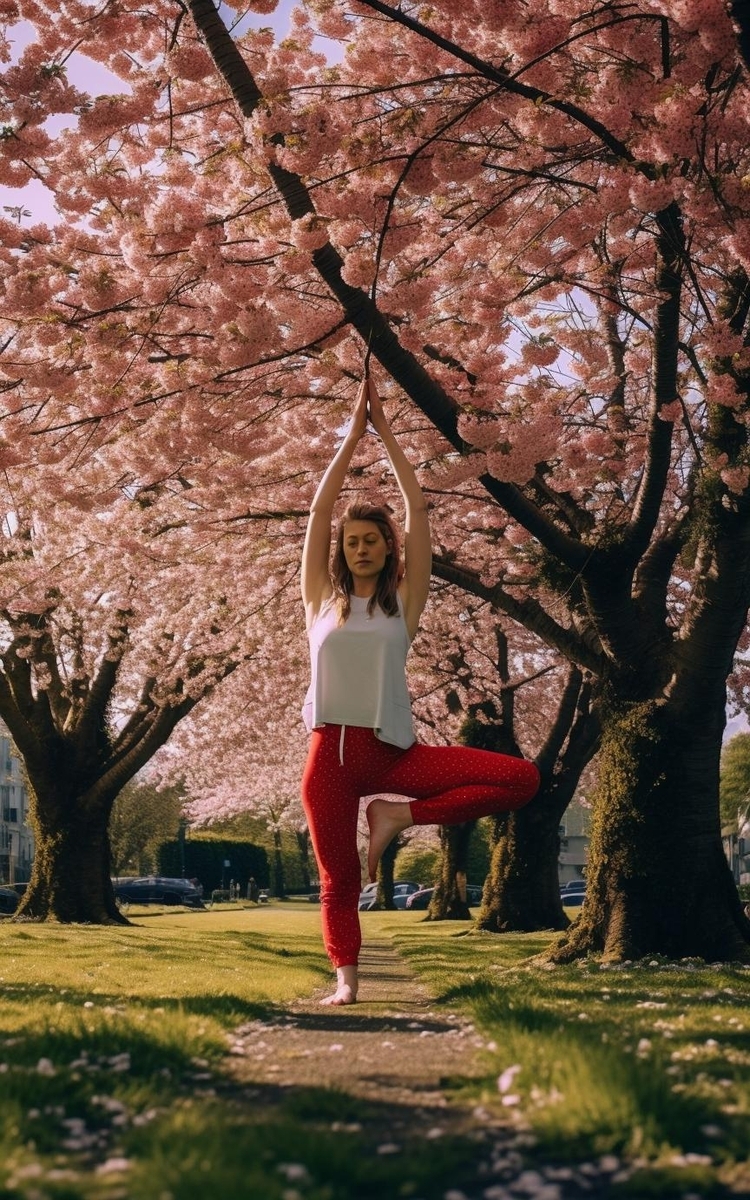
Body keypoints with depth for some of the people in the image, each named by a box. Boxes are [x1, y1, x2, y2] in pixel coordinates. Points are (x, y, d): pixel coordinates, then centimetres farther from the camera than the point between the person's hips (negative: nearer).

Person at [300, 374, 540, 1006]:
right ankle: (346, 981, 14)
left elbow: (418, 509, 5)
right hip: (333, 752, 0)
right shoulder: (322, 600, 10)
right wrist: (353, 433, 6)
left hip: (394, 752, 1)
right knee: (339, 882, 0)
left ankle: (398, 816, -5)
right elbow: (320, 508, 5)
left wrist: (386, 432, 8)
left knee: (522, 778, -14)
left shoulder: (404, 602, 8)